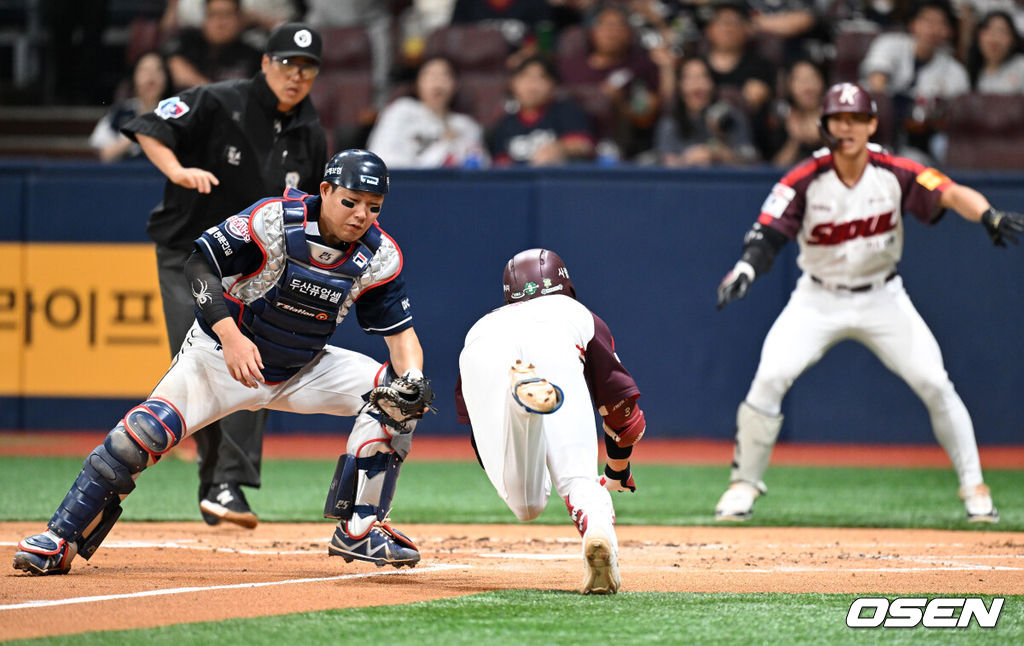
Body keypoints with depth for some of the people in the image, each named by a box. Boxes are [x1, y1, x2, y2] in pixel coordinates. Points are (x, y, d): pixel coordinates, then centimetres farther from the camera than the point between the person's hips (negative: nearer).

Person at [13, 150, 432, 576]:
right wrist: (230, 335, -35)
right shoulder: (275, 220, -24)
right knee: (147, 430, -24)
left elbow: (400, 331, -7)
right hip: (220, 357, -4)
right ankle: (60, 541, -13)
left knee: (390, 391, -15)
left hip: (302, 371, 4)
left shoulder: (378, 256, -11)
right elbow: (200, 264, -23)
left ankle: (359, 529, -8)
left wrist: (412, 379, -28)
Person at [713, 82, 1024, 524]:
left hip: (883, 300, 1)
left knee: (934, 383, -9)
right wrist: (745, 269, -44)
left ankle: (973, 485, 7)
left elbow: (951, 194, -27)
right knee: (770, 377, -18)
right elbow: (767, 234, -22)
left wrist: (988, 215, -48)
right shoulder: (805, 181, -15)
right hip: (818, 300, -1)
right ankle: (744, 483, -1)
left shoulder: (895, 174, -14)